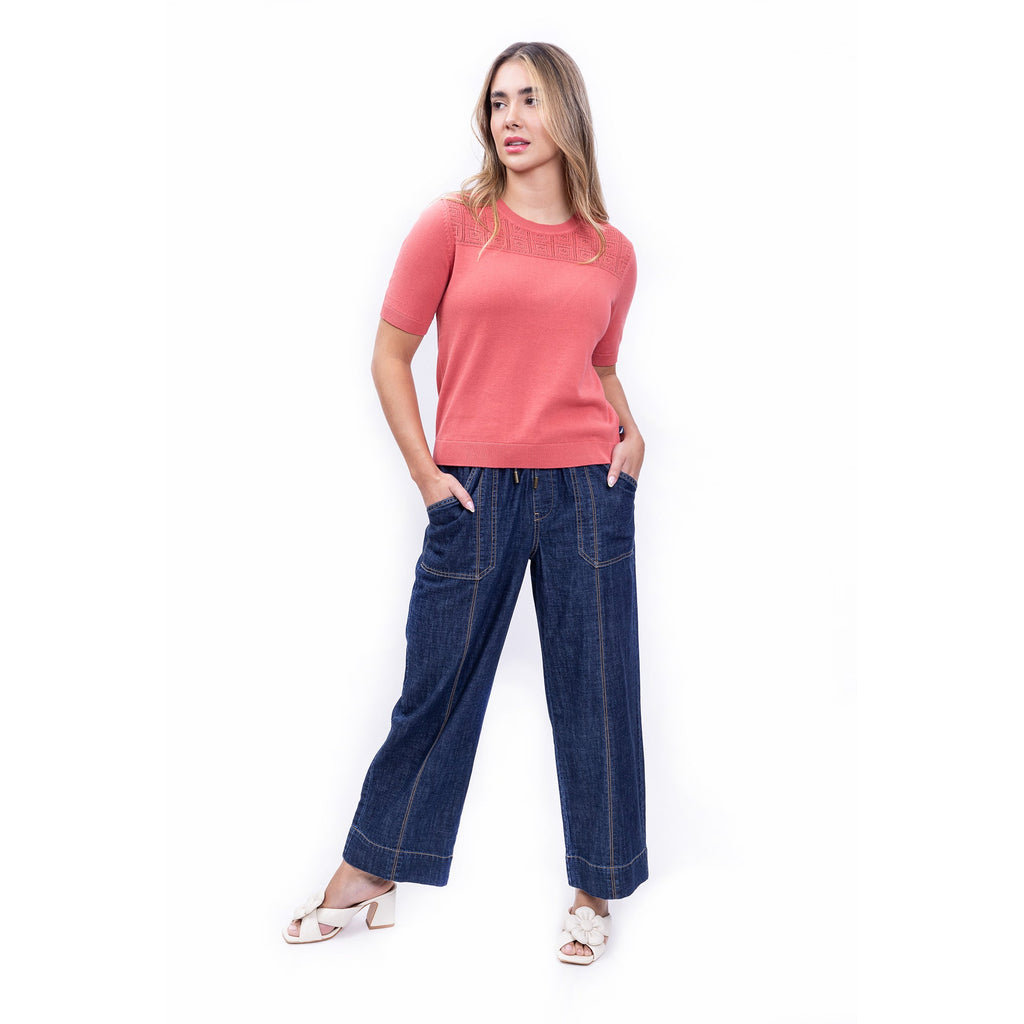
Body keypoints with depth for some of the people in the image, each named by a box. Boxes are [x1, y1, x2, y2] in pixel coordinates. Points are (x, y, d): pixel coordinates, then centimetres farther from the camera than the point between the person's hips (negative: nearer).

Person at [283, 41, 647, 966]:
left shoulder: (612, 253, 8)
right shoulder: (453, 226, 1)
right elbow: (391, 353, 3)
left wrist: (631, 429, 2)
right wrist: (425, 473, -3)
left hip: (588, 489, 2)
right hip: (474, 492, -2)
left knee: (595, 690, 8)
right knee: (437, 683, 8)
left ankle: (596, 889, 27)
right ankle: (370, 875, 28)